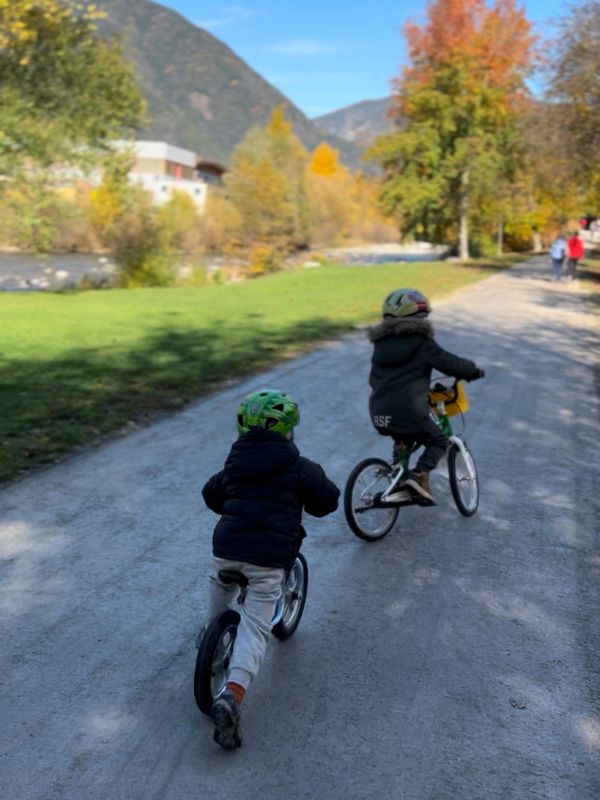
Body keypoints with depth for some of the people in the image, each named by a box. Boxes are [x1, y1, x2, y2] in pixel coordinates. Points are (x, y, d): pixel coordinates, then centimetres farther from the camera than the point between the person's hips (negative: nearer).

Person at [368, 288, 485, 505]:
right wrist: (474, 370, 19)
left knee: (402, 439, 34)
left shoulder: (380, 343, 16)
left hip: (379, 414, 7)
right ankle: (418, 476, -10)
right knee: (438, 440, 12)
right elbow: (448, 362, 2)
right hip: (409, 413, -6)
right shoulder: (421, 341, -3)